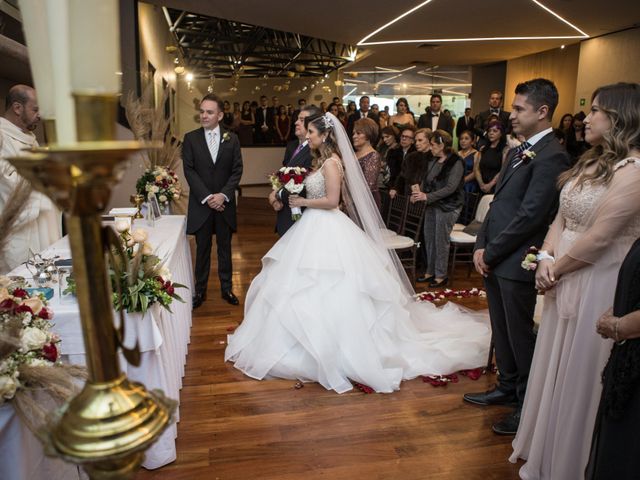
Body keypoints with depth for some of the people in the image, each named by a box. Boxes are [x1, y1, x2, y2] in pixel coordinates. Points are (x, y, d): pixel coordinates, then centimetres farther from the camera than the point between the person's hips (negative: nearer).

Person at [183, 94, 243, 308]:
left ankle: (226, 288, 25)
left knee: (225, 247, 11)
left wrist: (223, 195, -13)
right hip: (200, 204, -1)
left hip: (224, 202, 1)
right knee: (202, 249, 9)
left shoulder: (232, 139, 2)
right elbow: (189, 170, -6)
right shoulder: (190, 138, 0)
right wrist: (206, 197, -14)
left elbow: (237, 170, -1)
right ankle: (200, 289, 22)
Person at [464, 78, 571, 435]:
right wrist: (482, 246, 4)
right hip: (495, 260, 9)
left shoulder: (551, 155, -15)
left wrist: (491, 253, -13)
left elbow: (530, 215, -20)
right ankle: (508, 388, 38)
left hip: (517, 262, -9)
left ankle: (529, 405, 24)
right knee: (502, 330, 20)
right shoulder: (519, 151, 14)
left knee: (521, 336, 6)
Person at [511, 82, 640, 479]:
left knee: (577, 376, 8)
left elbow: (597, 239, -21)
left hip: (596, 288, -8)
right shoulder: (591, 163, 9)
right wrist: (546, 259, -5)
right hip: (564, 281, 8)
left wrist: (555, 268, -9)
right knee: (555, 369, 20)